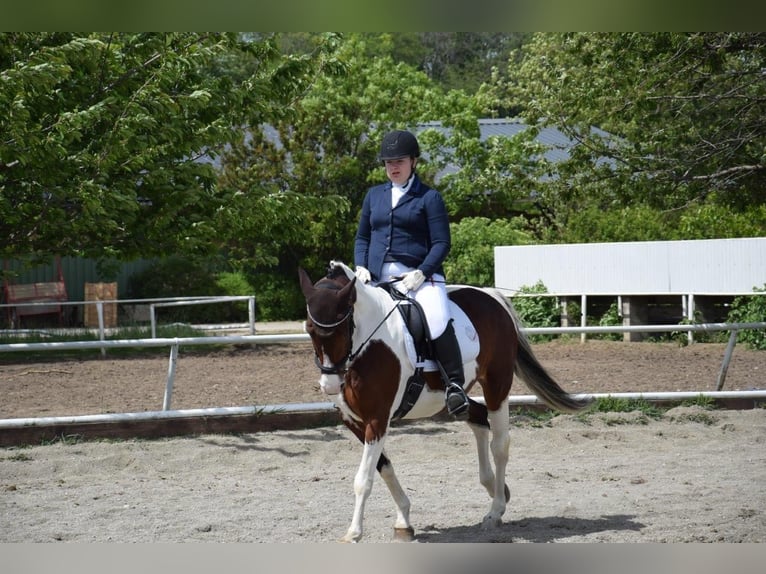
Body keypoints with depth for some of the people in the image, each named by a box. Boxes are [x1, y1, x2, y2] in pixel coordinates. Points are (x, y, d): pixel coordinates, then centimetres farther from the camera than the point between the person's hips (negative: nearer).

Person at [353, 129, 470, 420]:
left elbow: (442, 243, -3)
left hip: (418, 276, -5)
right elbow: (362, 237, 22)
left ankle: (454, 384, -20)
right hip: (377, 279, 6)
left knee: (438, 323, -29)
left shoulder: (429, 197, 3)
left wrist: (421, 273, -17)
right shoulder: (374, 195, 17)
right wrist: (360, 267, 3)